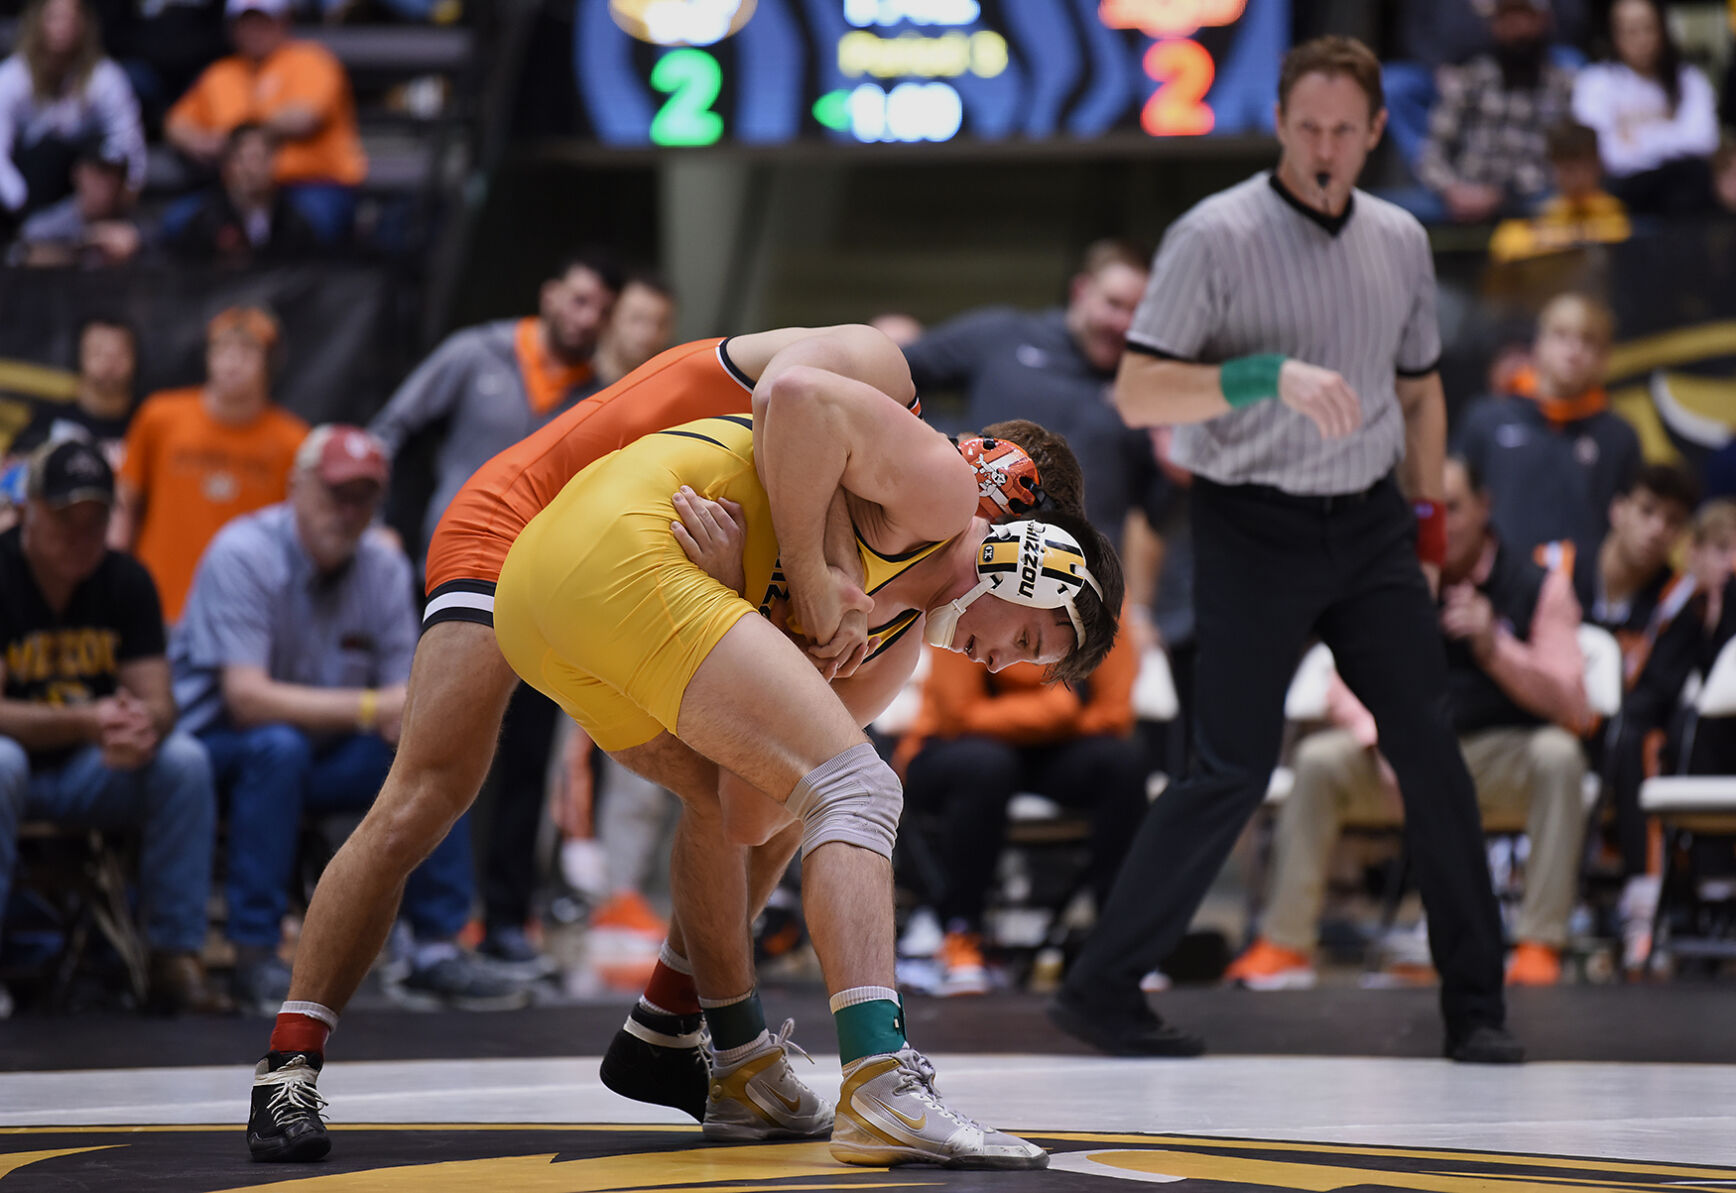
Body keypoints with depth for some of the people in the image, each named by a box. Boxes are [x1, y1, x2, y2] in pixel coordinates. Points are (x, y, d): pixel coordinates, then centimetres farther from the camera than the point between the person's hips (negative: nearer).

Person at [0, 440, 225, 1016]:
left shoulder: (126, 580, 0)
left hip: (91, 773, 4)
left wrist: (143, 726, -32)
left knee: (185, 759, -22)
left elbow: (157, 700, -6)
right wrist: (86, 722, -36)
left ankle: (175, 957, -17)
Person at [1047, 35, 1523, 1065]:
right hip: (1254, 528, -5)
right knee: (1234, 773, -7)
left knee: (1430, 747, -2)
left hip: (1370, 526, 5)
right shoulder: (1215, 237, -9)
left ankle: (1475, 1005, 5)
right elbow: (1138, 392, -16)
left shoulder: (1400, 240, 9)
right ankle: (1101, 989, 4)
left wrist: (1426, 520, 17)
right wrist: (1272, 374, -26)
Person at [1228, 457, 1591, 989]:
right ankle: (1283, 943, -21)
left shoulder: (1537, 586, -4)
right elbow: (1354, 684, 4)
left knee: (1558, 755, -35)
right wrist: (1384, 741, -19)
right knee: (1318, 760, -24)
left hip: (1502, 752, -2)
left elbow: (1573, 708, -11)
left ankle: (1541, 944, -33)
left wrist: (1495, 648, -27)